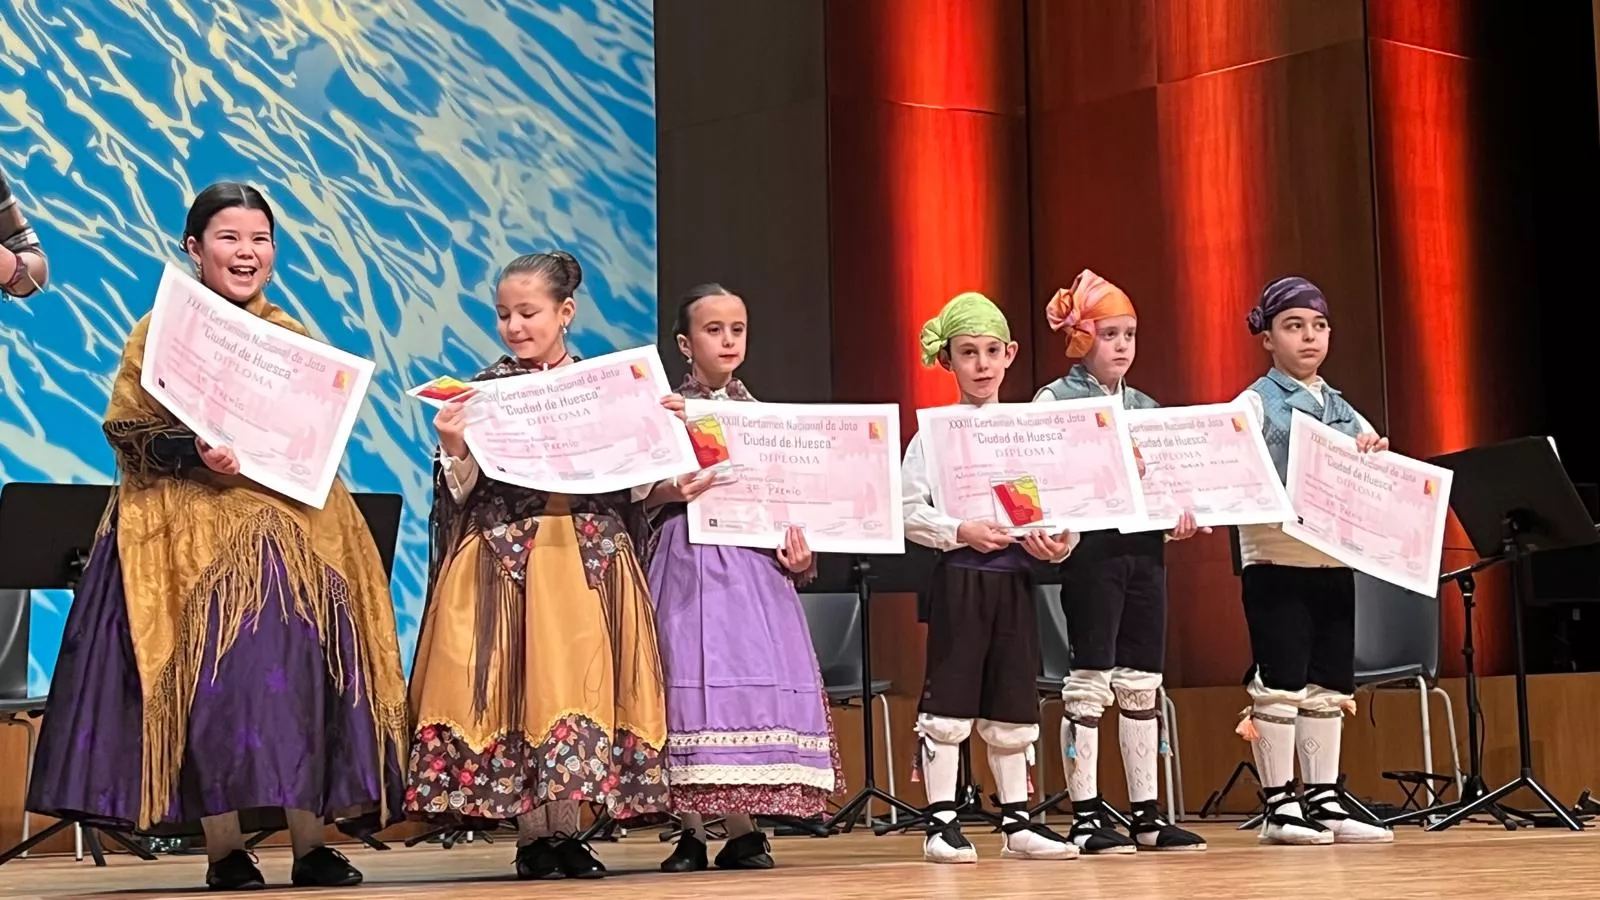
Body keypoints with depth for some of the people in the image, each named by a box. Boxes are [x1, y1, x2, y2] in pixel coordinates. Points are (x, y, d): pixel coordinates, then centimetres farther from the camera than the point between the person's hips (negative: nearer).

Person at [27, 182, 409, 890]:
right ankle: (223, 849, -2)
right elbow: (127, 432, -3)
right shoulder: (161, 331, 3)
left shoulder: (292, 336, 14)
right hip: (189, 521, -3)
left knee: (302, 665, -6)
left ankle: (311, 844, -2)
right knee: (210, 676, -9)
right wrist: (196, 453, -19)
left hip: (290, 520, 3)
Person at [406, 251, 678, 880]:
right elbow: (464, 492, -1)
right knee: (517, 687, -3)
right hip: (506, 561, -2)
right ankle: (532, 836, 4)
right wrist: (452, 449, -19)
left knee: (581, 684, 1)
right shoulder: (483, 391, 2)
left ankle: (567, 831, 10)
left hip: (591, 561, 2)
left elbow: (636, 487, 9)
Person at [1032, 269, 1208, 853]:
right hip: (1091, 546, -6)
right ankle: (1085, 816, 3)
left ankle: (1147, 814, 14)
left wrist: (1181, 511, -3)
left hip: (1145, 546, 6)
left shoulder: (1146, 407, 17)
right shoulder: (1055, 400, -2)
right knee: (1090, 678, -3)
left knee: (1143, 680, 8)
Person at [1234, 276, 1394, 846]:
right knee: (1280, 683, -3)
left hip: (1335, 560, 6)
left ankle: (1325, 798, 16)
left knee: (1328, 685, 9)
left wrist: (1376, 456, -4)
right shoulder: (1255, 405, -2)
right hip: (1275, 560, -6)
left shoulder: (1343, 411, 16)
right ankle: (1279, 805, 2)